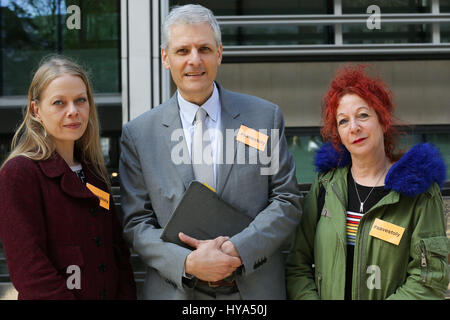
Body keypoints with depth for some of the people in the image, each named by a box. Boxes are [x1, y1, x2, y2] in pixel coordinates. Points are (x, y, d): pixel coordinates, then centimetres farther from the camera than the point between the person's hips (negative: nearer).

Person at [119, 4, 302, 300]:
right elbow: (136, 223, -3)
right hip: (176, 289, 0)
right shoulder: (138, 134, -2)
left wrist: (237, 249, -16)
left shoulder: (266, 117, -2)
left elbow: (287, 201, -3)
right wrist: (187, 262, -18)